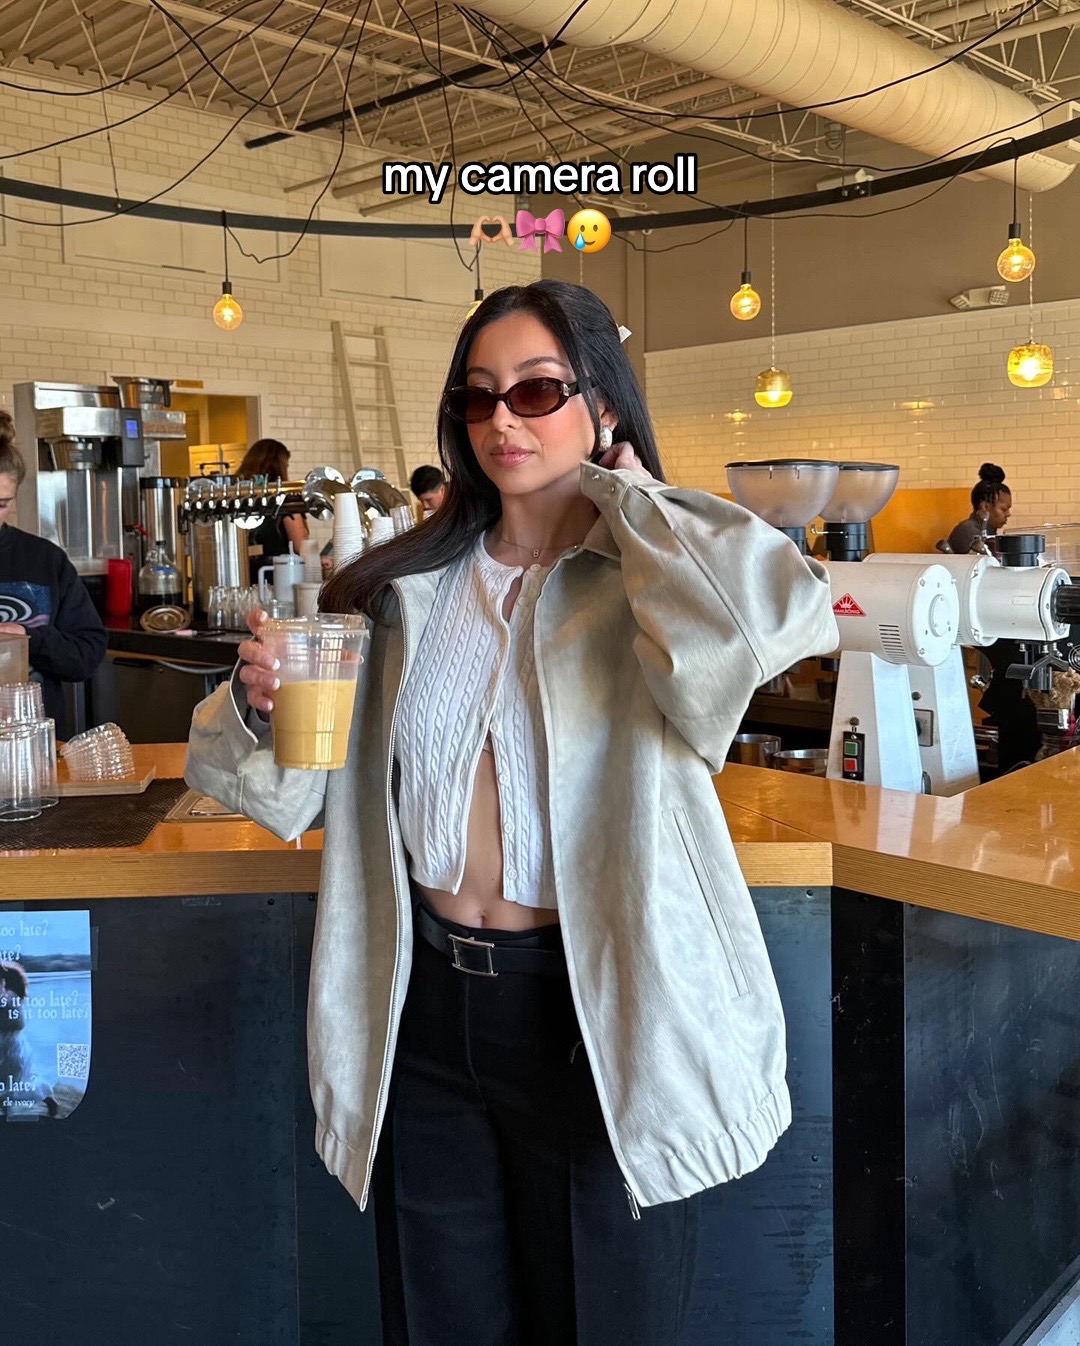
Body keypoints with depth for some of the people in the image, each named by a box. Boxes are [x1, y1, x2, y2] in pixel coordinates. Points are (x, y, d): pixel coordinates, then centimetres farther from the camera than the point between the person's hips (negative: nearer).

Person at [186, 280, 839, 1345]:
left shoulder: (648, 589, -8)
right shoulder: (408, 587, 5)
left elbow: (779, 613, -33)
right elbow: (298, 781, 11)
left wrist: (626, 496, -15)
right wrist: (262, 702, -12)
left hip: (596, 1014, -3)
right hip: (427, 1005, 4)